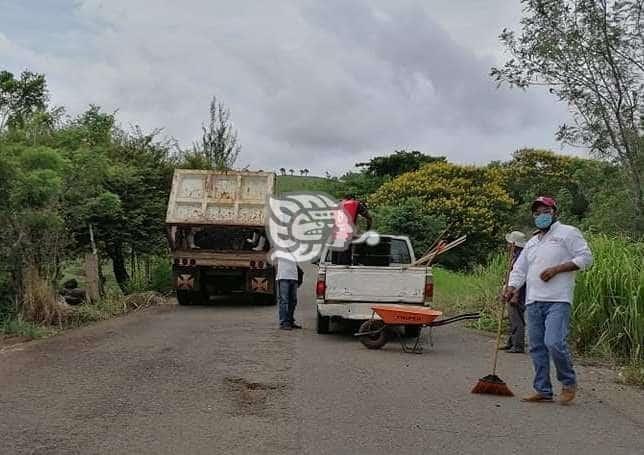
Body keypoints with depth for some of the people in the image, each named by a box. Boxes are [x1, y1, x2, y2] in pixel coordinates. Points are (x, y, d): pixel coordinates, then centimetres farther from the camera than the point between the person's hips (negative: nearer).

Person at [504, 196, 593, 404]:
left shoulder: (568, 233, 4)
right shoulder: (532, 242, 24)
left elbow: (585, 258, -4)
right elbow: (519, 269, 22)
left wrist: (557, 268, -12)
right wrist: (511, 288, 3)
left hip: (557, 300, -7)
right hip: (533, 301, 7)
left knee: (554, 343, -18)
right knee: (537, 347, 6)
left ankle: (569, 383, 3)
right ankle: (543, 390, 13)